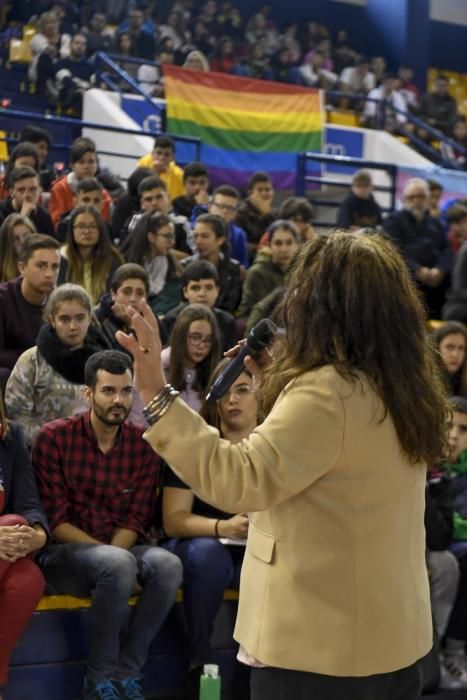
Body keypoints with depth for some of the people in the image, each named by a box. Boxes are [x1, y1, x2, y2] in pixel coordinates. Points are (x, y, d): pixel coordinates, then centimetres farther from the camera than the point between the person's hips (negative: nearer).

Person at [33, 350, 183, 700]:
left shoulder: (144, 443, 3)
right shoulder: (54, 437, -6)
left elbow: (135, 520, 2)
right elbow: (54, 521, -9)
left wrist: (113, 555, -18)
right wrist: (109, 557, -20)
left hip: (120, 550, 3)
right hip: (64, 553, -3)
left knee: (167, 564, -29)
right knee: (119, 563, -35)